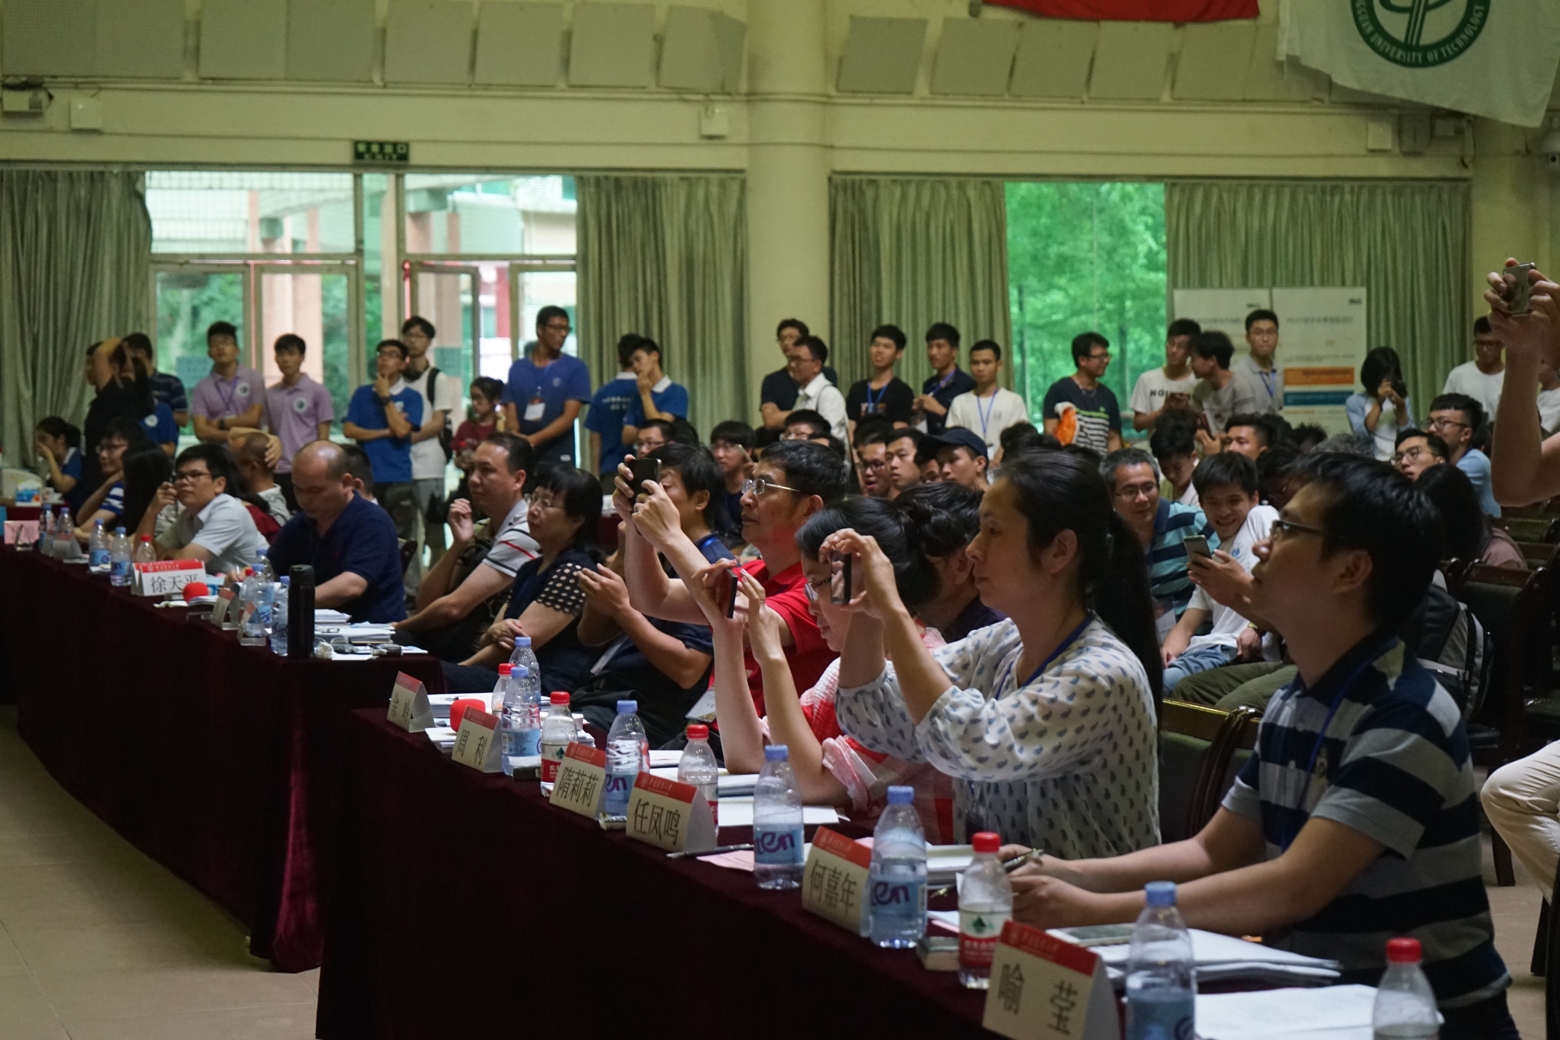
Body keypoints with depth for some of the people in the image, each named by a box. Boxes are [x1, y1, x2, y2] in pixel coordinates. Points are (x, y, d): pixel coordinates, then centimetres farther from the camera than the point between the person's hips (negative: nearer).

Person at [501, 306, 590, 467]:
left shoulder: (575, 368, 3)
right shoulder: (517, 369, 11)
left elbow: (569, 417, -6)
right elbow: (511, 417, 6)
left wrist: (533, 439, -20)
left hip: (558, 460, -2)